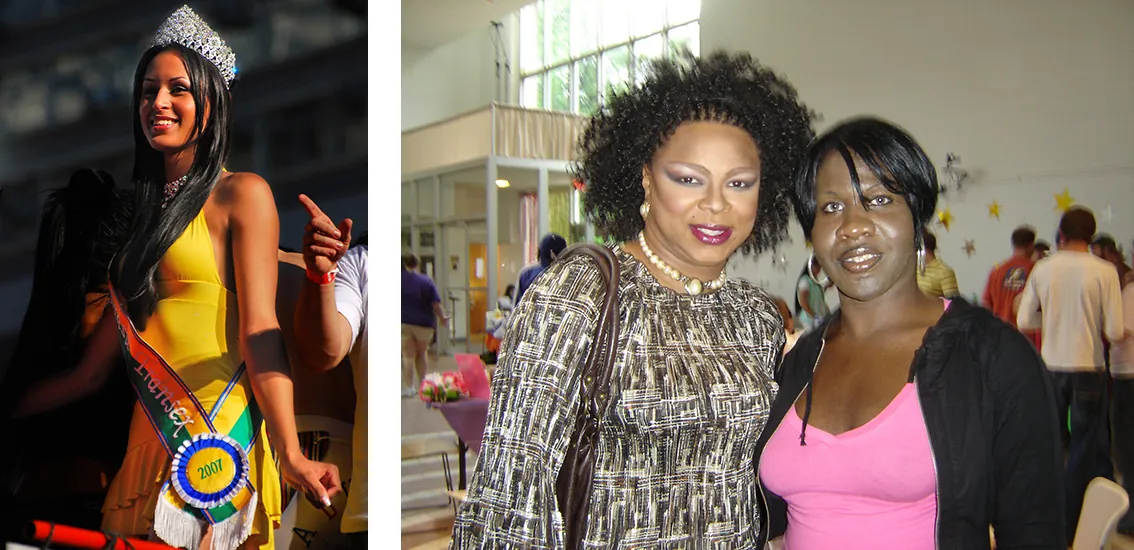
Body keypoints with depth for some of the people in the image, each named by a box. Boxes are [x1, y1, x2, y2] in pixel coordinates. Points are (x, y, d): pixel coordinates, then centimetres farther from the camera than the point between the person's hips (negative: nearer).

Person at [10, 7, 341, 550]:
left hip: (215, 437, -7)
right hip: (151, 441, 7)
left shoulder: (242, 194, -4)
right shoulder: (146, 210, 16)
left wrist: (290, 453, -21)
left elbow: (259, 332, -13)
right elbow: (92, 370, 17)